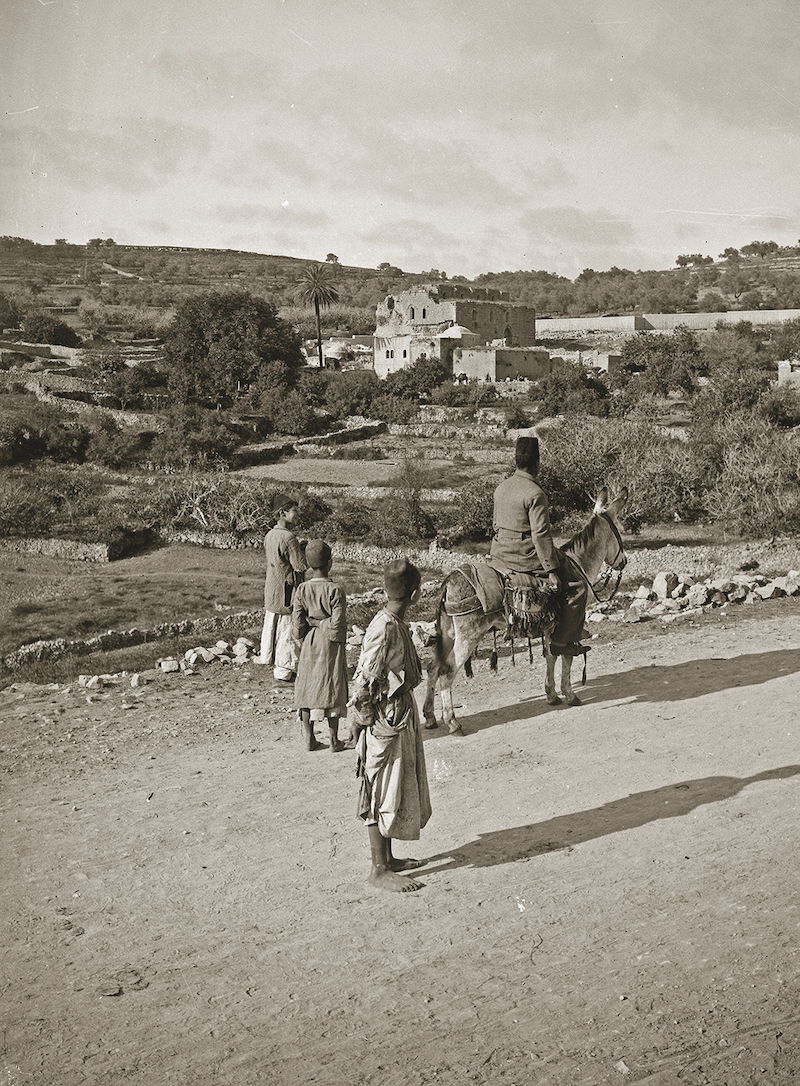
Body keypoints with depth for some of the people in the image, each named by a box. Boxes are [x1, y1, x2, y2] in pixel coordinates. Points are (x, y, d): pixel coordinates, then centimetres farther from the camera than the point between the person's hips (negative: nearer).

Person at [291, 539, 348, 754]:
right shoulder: (335, 591, -17)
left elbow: (297, 624, -5)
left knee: (306, 689, 12)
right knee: (331, 690, 8)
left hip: (309, 645, 3)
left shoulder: (301, 590, -7)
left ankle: (309, 738, 18)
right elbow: (338, 625, -15)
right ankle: (334, 740, 14)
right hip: (330, 647, -3)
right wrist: (339, 641, 3)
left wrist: (303, 641, 11)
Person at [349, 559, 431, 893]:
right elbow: (362, 684, -23)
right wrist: (372, 722, -15)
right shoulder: (384, 629, -23)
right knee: (382, 796, 1)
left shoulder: (397, 624, 5)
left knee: (398, 792, 18)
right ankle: (379, 870, 12)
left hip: (402, 717, 10)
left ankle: (388, 857, 31)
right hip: (386, 722, -10)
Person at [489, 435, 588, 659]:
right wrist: (551, 570, -17)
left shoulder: (501, 488, 7)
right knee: (575, 587, 2)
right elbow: (541, 535, -21)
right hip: (525, 557, -9)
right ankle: (561, 642, 3)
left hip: (500, 555, 9)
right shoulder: (535, 494, -19)